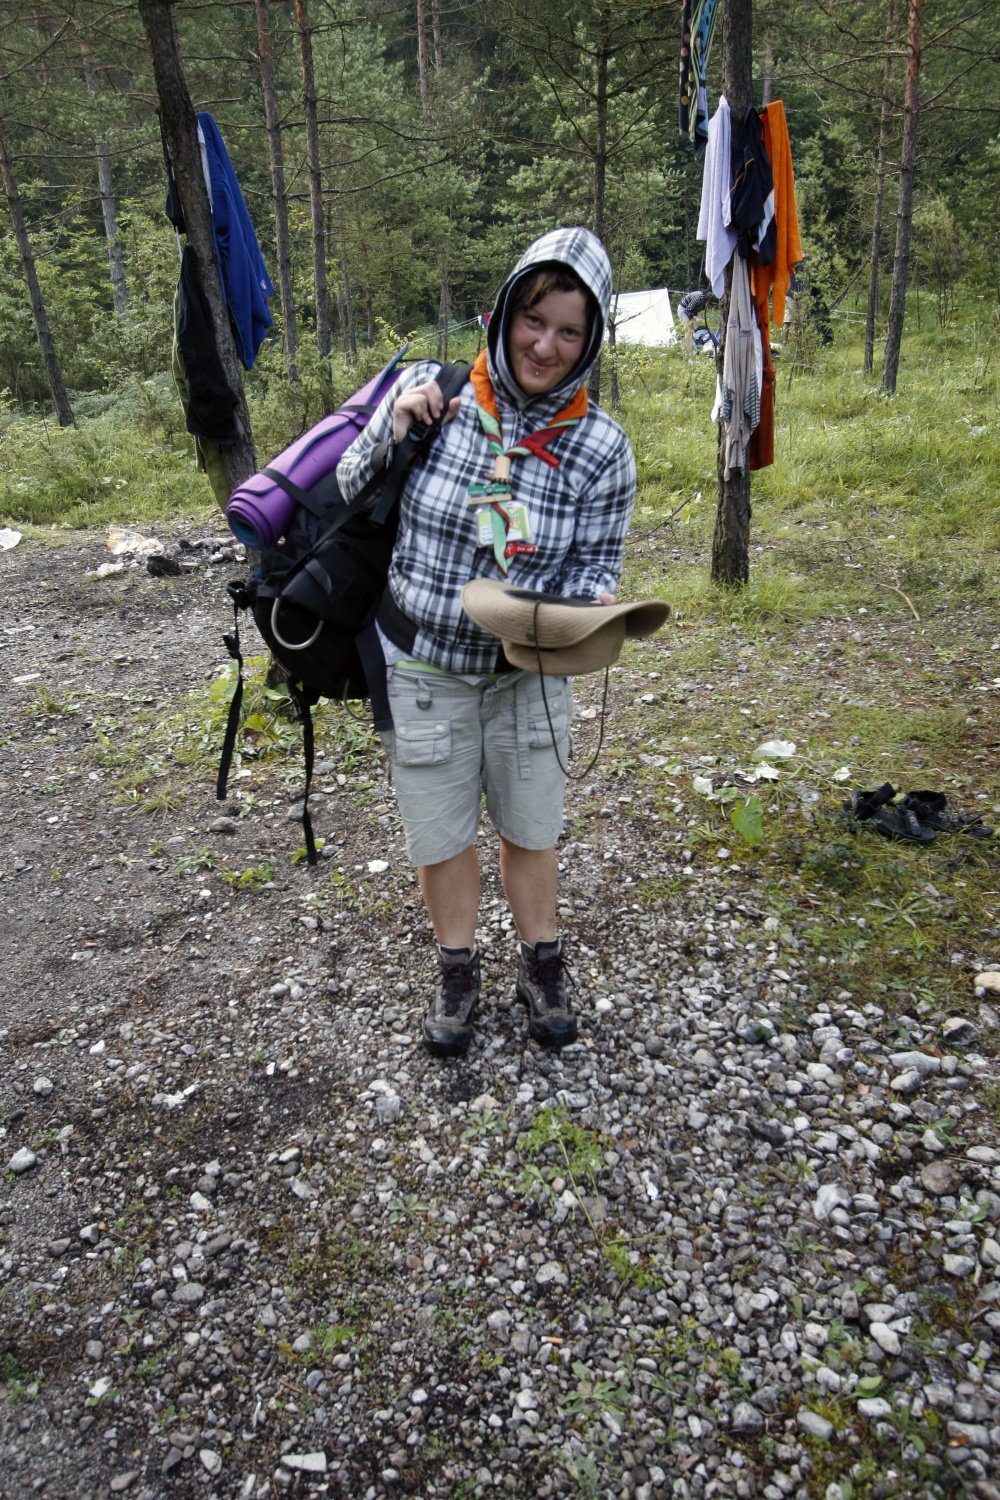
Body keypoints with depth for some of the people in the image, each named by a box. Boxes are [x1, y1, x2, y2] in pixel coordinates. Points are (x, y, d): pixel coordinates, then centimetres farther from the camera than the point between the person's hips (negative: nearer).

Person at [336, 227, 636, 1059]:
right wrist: (393, 432, -20)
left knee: (531, 828, 17)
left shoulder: (602, 447, -11)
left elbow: (597, 564, -4)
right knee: (441, 834, 14)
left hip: (529, 672, 1)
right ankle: (458, 972, 39)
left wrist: (586, 610, -27)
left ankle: (542, 966, 42)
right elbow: (351, 497, -2)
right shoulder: (429, 392, -12)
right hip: (422, 668, 0)